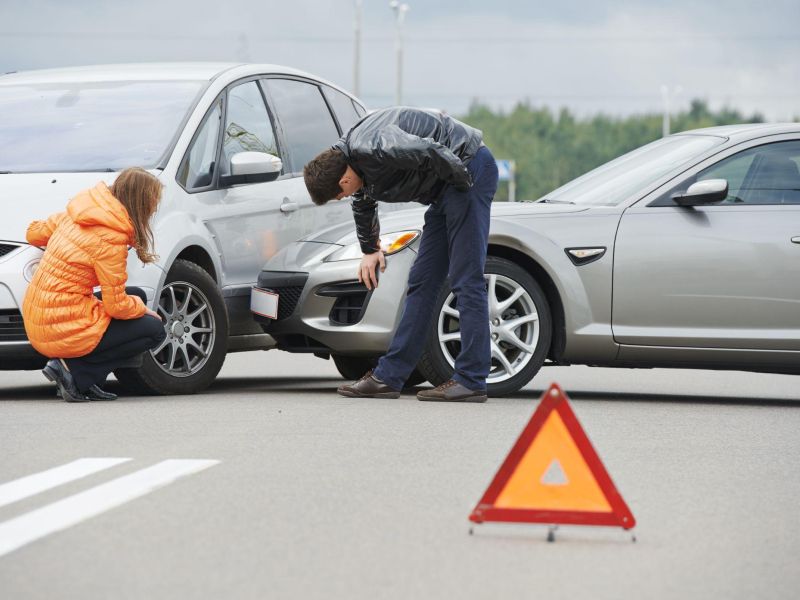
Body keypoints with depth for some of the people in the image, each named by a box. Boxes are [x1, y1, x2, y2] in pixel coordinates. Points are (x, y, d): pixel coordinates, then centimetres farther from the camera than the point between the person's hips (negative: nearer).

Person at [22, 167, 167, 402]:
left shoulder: (75, 215, 5)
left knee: (137, 296, 20)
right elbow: (117, 307, -15)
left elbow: (34, 233, 21)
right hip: (64, 329, -9)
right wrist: (142, 309, 6)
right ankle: (74, 370, -5)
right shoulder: (111, 239, -19)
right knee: (154, 330, 2)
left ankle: (86, 382, 8)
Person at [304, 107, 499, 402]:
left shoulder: (371, 148, -25)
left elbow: (431, 152, -34)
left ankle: (471, 381, -11)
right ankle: (389, 375, 11)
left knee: (466, 280, -11)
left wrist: (463, 181, -17)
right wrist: (370, 250, 40)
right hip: (445, 190, 10)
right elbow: (363, 205, 28)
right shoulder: (352, 159, 7)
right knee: (422, 281, 9)